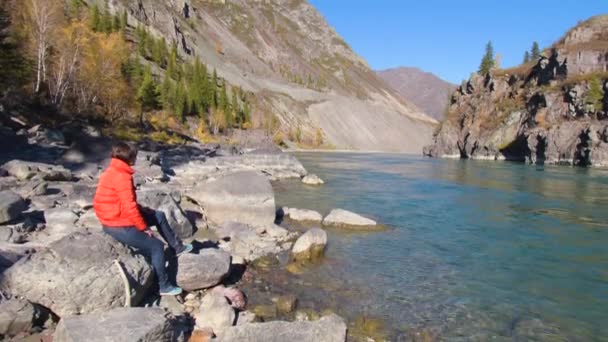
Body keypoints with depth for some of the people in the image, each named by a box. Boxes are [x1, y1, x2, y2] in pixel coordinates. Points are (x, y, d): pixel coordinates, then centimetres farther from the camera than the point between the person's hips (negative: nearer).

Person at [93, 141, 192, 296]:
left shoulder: (112, 173, 7)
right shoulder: (122, 177, -24)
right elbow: (129, 208, -26)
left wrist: (142, 209, 6)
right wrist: (144, 227, -14)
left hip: (115, 219, 10)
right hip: (119, 226, -10)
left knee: (159, 216, 17)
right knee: (157, 247, -2)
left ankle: (177, 247, 27)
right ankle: (164, 286, 7)